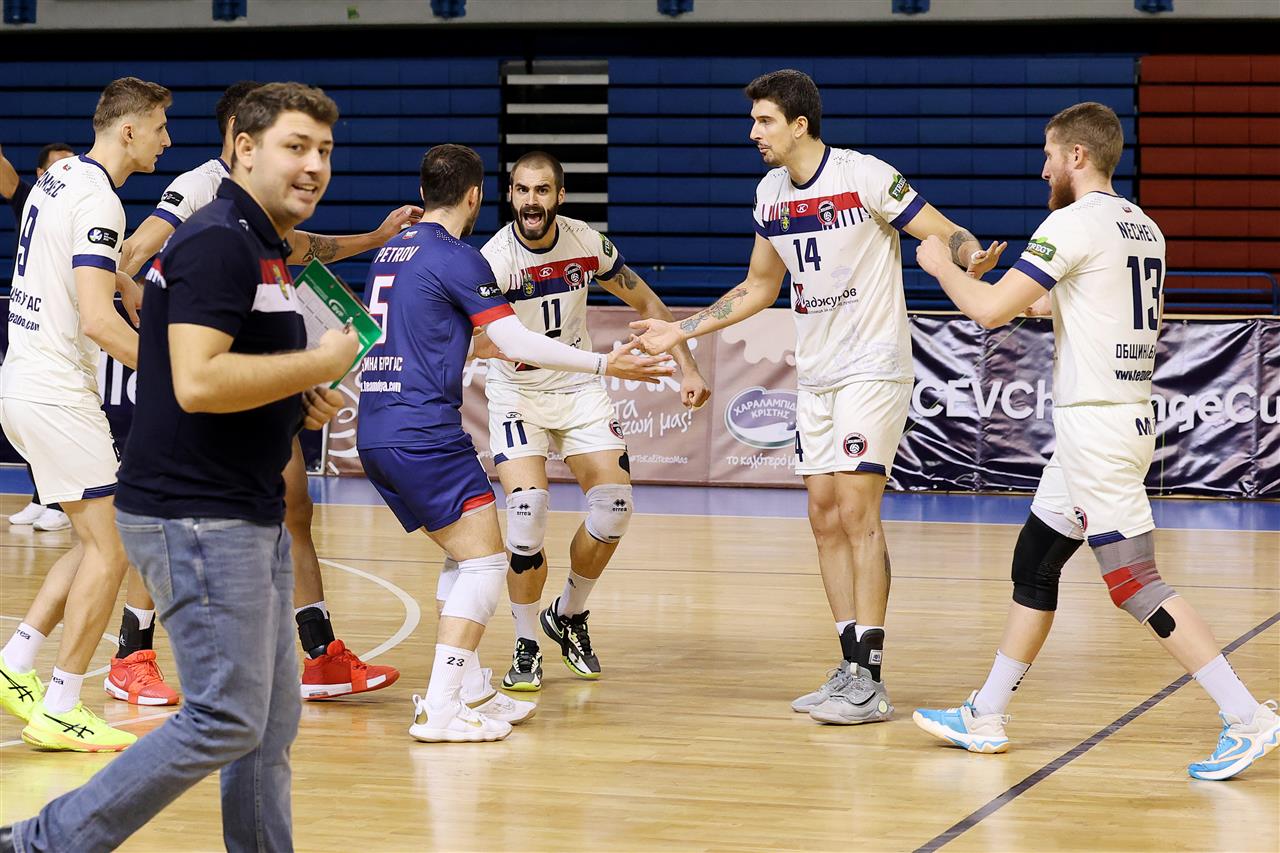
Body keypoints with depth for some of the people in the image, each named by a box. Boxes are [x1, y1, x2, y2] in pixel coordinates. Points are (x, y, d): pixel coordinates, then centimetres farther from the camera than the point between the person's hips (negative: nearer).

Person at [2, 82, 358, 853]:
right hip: (198, 519, -10)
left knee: (271, 722, 11)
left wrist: (300, 401, 9)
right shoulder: (218, 242, -15)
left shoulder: (264, 249, 16)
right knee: (226, 722, -10)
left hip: (248, 517, 10)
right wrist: (321, 363, -16)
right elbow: (197, 382, -26)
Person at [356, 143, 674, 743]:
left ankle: (467, 691, 17)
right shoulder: (456, 258, -9)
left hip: (375, 436, 9)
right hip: (425, 434, -9)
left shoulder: (391, 252, 17)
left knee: (466, 557, 18)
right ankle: (439, 709, -11)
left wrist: (472, 346, 46)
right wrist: (605, 364, -7)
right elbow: (518, 344, -12)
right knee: (484, 560, -6)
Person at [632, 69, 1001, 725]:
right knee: (825, 516, 5)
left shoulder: (865, 176, -14)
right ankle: (851, 670, 12)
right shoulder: (770, 193, 8)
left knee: (856, 510, -13)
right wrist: (681, 331, 18)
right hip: (815, 376, 7)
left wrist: (973, 256, -36)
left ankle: (869, 683, -11)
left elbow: (948, 236, -12)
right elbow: (759, 287, 21)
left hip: (872, 369, -7)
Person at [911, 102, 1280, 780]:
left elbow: (989, 311, -16)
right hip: (1127, 416, 10)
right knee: (1033, 564, 16)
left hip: (1097, 428, -10)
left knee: (1135, 583, -9)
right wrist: (1022, 285, 27)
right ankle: (985, 718, 22)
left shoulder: (1074, 222, -14)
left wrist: (940, 265, 3)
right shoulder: (1144, 228, 13)